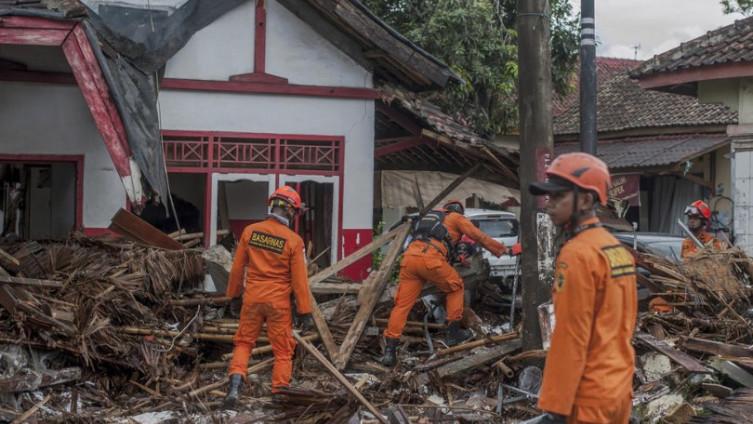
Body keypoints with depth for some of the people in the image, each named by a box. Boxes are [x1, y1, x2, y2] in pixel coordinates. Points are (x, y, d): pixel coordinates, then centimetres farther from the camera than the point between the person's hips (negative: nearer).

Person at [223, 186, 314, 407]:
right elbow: (299, 279, -9)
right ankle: (279, 393, 11)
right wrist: (305, 312, -2)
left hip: (253, 297, 2)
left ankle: (235, 384, -2)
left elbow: (237, 267, 4)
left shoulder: (250, 231, -3)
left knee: (244, 342, 16)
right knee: (283, 350, 11)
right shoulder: (293, 240, -11)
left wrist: (233, 293, 19)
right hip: (278, 301, -2)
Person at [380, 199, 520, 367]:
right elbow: (479, 237, 19)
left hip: (409, 256, 5)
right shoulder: (457, 218, 20)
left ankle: (390, 350, -6)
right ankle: (453, 332, 21)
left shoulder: (431, 215, 36)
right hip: (430, 259, -5)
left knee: (402, 304, 3)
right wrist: (502, 249, 31)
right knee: (456, 287, 20)